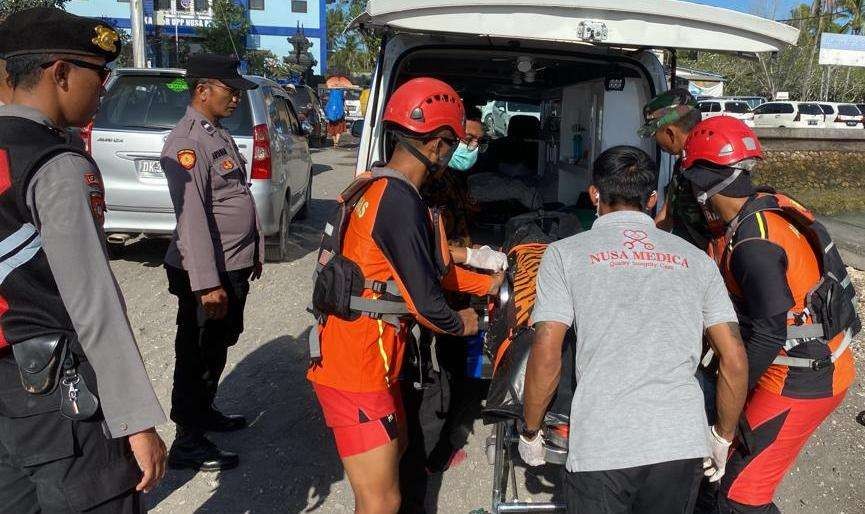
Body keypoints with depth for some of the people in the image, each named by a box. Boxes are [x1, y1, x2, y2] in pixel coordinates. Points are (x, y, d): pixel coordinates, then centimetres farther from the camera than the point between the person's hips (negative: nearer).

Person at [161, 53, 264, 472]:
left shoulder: (219, 134, 13)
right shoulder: (187, 142, -19)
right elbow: (192, 217, -25)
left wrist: (253, 253, 20)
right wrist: (207, 283, -27)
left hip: (235, 265, 9)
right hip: (208, 273, -9)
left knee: (219, 346, 22)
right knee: (197, 355, 3)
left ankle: (204, 412, 41)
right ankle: (188, 443, 16)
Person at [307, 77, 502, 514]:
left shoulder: (378, 186, 7)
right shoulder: (402, 202, -24)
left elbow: (429, 267, 17)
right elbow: (425, 302, -20)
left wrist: (487, 283, 22)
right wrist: (462, 324, 1)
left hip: (368, 356, 10)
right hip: (357, 368, -10)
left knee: (394, 449, 29)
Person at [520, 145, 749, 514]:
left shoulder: (565, 253, 3)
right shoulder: (695, 259, 12)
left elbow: (546, 360, -4)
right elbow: (735, 362, 9)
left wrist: (530, 433, 10)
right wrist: (723, 438, 23)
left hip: (602, 450, -3)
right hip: (684, 445, 4)